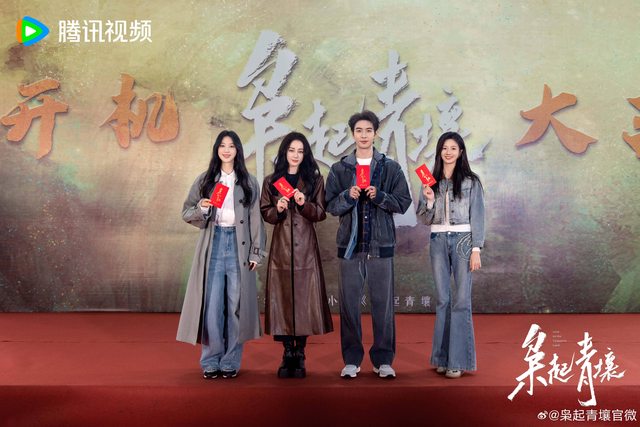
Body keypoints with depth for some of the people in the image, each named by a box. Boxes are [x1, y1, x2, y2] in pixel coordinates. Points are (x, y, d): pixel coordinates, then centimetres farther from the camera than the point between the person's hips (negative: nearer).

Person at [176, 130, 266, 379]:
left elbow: (256, 219, 6)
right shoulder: (204, 180, 9)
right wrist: (201, 209, -13)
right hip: (213, 245, 0)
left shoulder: (249, 182, 8)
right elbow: (186, 212, 9)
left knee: (235, 305, 3)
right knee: (212, 305, -2)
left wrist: (256, 253, 1)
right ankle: (211, 361, 10)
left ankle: (231, 362, 13)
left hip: (239, 246, 0)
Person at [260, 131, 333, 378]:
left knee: (304, 297, -2)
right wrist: (277, 209, -11)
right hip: (281, 246, 1)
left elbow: (321, 213, 4)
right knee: (282, 297, 0)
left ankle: (300, 355, 7)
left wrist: (305, 204, -14)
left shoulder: (314, 180, 8)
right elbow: (265, 212, 9)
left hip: (306, 247, -1)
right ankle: (287, 353, 10)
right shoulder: (271, 181, 10)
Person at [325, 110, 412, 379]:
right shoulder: (339, 169, 9)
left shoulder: (390, 168, 7)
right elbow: (331, 206, 5)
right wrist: (348, 196, -14)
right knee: (349, 303, 4)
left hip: (381, 245, -1)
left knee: (383, 303, 2)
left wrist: (378, 196, -13)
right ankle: (351, 359, 14)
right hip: (350, 244, 1)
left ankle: (383, 359, 14)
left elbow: (403, 203, 2)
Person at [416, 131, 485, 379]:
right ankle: (442, 358, 14)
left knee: (461, 300, -3)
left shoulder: (471, 181, 2)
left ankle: (458, 360, 2)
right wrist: (429, 200, -9)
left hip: (462, 240, -3)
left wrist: (476, 249, -8)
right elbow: (427, 219, 10)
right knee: (442, 300, 6)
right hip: (438, 241, 3)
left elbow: (477, 216, -1)